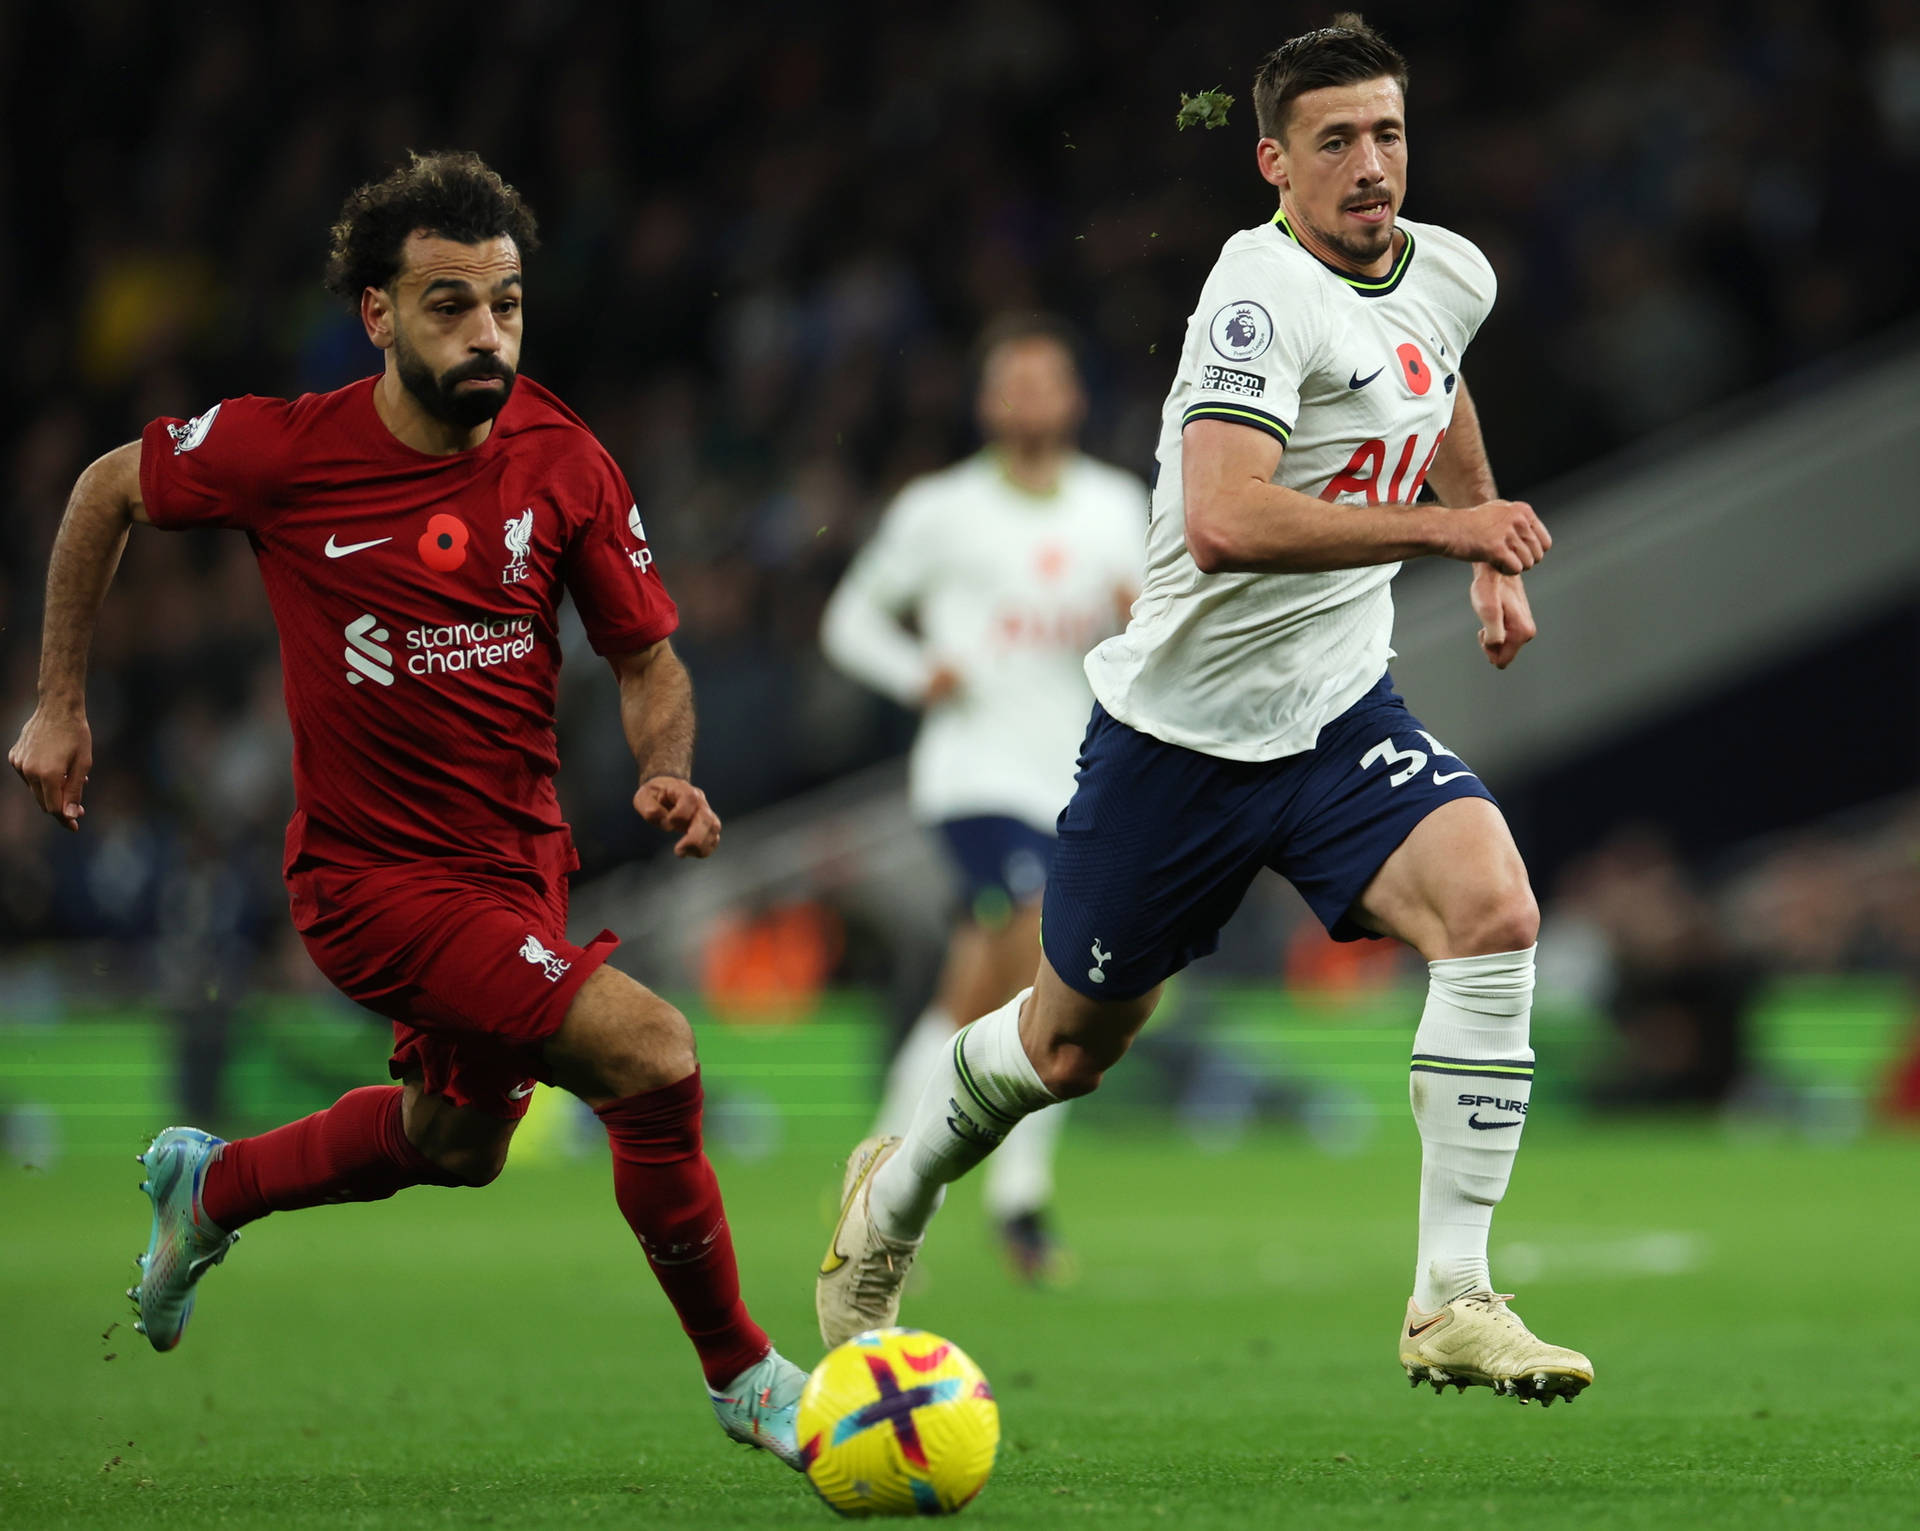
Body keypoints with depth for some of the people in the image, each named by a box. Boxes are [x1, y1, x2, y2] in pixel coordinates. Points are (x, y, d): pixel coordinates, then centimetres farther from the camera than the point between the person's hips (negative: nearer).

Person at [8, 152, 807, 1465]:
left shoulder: (562, 464, -9)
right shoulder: (287, 450, -17)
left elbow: (647, 660, 1)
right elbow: (108, 493, 2)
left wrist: (667, 770, -20)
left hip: (522, 860, 6)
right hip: (375, 874, -6)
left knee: (458, 1143, 26)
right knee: (648, 1049, -23)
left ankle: (209, 1186, 53)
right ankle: (742, 1377, -7)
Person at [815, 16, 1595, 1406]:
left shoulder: (1450, 274, 3)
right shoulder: (1265, 289, -21)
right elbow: (1224, 521, -35)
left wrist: (1494, 559, 28)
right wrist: (1442, 526, -32)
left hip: (1342, 715, 5)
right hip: (1184, 720, -5)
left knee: (1493, 912, -23)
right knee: (1074, 1043, 11)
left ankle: (1454, 1302, -20)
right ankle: (895, 1197, 43)